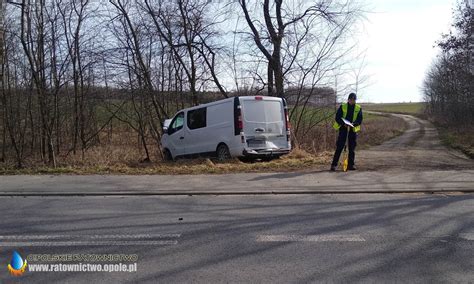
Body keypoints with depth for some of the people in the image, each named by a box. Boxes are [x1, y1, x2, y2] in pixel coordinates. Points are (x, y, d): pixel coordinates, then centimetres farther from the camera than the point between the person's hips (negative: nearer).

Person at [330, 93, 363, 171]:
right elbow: (337, 117, -2)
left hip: (353, 130, 2)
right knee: (339, 147, -5)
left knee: (352, 148, 6)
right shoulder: (342, 107, 1)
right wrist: (343, 123, -19)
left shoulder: (358, 108, 6)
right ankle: (334, 164, -2)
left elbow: (360, 120, 2)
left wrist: (354, 123, -18)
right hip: (343, 129, -2)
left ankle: (351, 165, 15)